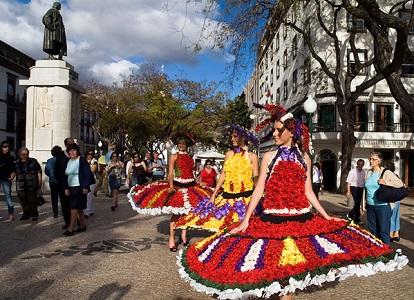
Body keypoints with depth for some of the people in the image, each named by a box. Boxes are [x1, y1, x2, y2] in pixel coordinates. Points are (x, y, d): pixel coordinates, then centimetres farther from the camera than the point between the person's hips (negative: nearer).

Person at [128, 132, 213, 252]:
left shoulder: (190, 158, 13)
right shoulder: (174, 156, 0)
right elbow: (170, 173, -7)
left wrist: (196, 185, 12)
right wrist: (171, 186, -18)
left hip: (190, 186, 5)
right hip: (177, 186, -5)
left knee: (186, 212, 8)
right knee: (176, 213, -6)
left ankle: (183, 235, 22)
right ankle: (171, 238, 2)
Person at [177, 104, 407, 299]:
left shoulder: (304, 158, 7)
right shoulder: (270, 156, 1)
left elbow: (308, 192, 11)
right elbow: (259, 190, -1)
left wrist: (326, 216, 10)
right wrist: (246, 220, -6)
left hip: (300, 218, 2)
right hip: (272, 218, -2)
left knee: (292, 264, 9)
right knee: (278, 264, 3)